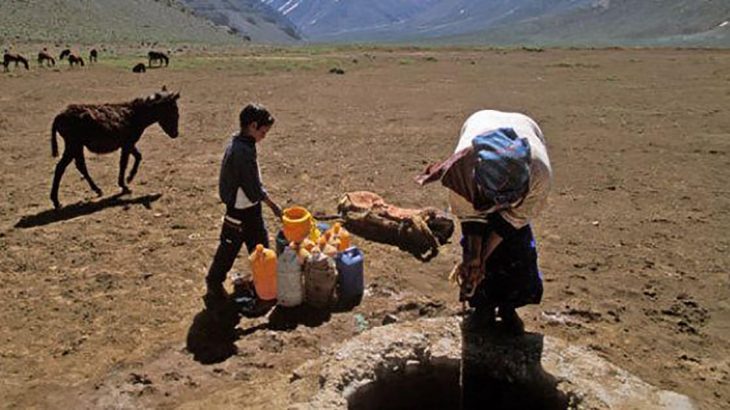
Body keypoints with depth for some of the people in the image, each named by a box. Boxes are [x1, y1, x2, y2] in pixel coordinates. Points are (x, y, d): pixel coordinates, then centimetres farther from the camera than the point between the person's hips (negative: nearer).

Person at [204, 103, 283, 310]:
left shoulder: (237, 142, 2)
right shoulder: (243, 152, -28)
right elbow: (254, 188, -24)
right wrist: (273, 206, -13)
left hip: (249, 208, 10)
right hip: (241, 211, -10)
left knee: (260, 242, 20)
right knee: (230, 247, 6)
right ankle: (214, 283, 22)